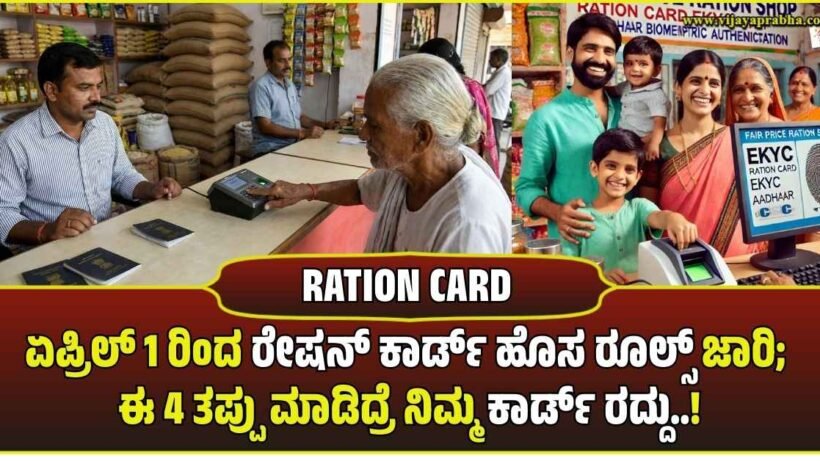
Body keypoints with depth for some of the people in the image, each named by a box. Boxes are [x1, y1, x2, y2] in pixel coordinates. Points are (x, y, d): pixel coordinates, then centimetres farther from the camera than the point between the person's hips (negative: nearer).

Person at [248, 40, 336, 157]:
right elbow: (265, 126, -18)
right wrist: (303, 133, -21)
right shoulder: (261, 87, -10)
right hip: (270, 150, -8)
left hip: (294, 145, 8)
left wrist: (324, 124, 7)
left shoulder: (290, 85, 16)